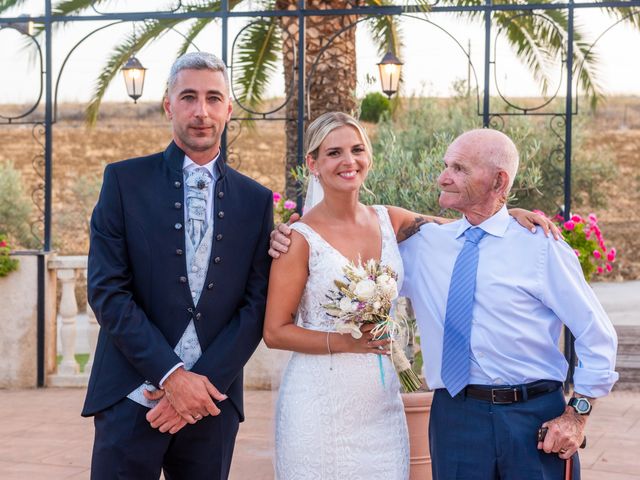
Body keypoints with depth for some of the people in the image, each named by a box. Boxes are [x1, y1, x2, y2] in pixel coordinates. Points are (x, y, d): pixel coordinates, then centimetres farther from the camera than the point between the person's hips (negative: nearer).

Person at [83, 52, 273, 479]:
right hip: (132, 398, -2)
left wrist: (204, 381, -9)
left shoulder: (256, 200, 8)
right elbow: (107, 290, -5)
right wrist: (172, 375, -12)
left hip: (213, 401, 2)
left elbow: (256, 304, 3)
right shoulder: (125, 181, 1)